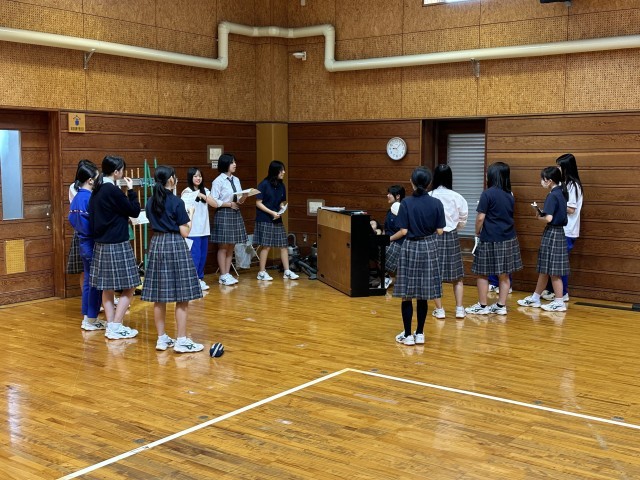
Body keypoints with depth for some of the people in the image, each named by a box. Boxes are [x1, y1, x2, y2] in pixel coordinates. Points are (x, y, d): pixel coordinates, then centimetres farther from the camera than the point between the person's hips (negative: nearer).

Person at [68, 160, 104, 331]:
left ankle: (87, 318, 20)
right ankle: (91, 320, 5)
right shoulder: (90, 198, -18)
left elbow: (72, 219, 11)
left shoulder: (76, 198, 7)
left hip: (82, 242, 9)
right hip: (92, 243, -9)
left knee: (88, 280, 14)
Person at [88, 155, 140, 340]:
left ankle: (111, 325, 15)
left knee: (107, 288, 11)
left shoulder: (97, 191, 9)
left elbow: (92, 217, 15)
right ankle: (115, 327, -2)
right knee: (128, 288, -1)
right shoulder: (113, 191, -17)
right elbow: (134, 211, -10)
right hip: (117, 245, -9)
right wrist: (131, 190, -3)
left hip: (101, 243, 9)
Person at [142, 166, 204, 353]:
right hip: (175, 246, -7)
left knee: (159, 297, 9)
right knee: (181, 297, -1)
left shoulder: (150, 203, 7)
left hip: (156, 245, 7)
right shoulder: (177, 202, -12)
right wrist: (190, 215, 6)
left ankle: (162, 338, 15)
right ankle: (181, 341, 0)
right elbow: (184, 232, -10)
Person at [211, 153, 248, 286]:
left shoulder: (236, 180, 11)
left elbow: (240, 201, 12)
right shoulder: (218, 181, -9)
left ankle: (227, 274, 15)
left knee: (231, 247, 9)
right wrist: (229, 204, -14)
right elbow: (213, 201, -13)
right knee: (223, 247, -1)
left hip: (235, 214, 7)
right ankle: (223, 276, 5)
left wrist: (244, 197, -8)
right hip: (223, 215, -7)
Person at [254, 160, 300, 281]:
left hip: (277, 220, 6)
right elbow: (258, 203, -10)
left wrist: (281, 209, -6)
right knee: (266, 246, -3)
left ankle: (287, 271, 10)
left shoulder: (281, 186, 8)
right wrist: (272, 212, -17)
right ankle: (262, 272, 7)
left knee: (283, 245, 3)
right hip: (264, 220, -6)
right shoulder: (264, 184, -9)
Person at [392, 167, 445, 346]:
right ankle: (420, 334, 14)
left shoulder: (406, 203, -10)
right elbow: (439, 231, -1)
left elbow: (404, 231, -10)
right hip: (429, 248, 3)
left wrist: (391, 238, 9)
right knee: (423, 295, 9)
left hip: (410, 248, -2)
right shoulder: (436, 203, -4)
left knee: (407, 295, 4)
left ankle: (408, 335, 7)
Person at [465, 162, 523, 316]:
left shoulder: (488, 193, -13)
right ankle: (501, 306, 15)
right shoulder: (509, 195, 7)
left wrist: (477, 232, 4)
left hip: (490, 239, -6)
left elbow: (480, 218, -13)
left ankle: (482, 306, 12)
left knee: (482, 273, 6)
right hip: (508, 239, 6)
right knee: (504, 274, 10)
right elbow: (508, 216, 12)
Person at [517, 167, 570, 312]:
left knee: (553, 271, -2)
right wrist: (542, 212, 5)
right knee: (544, 269, 15)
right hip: (558, 232, 10)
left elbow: (549, 218, -25)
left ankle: (559, 302, 4)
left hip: (552, 234, -10)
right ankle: (534, 298, 23)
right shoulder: (561, 193, 10)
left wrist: (539, 217, -7)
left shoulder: (552, 196, -17)